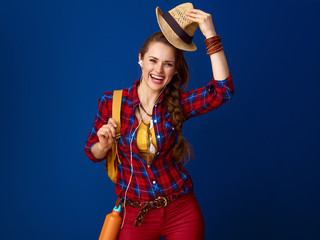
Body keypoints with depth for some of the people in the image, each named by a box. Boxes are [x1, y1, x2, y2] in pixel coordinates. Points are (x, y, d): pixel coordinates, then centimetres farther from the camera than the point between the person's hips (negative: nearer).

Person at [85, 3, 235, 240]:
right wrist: (104, 144, -21)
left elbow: (223, 91, -21)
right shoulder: (112, 102, -7)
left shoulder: (177, 103, -6)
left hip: (182, 213, 0)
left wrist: (210, 35, -26)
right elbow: (93, 153, 2)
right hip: (135, 215, 0)